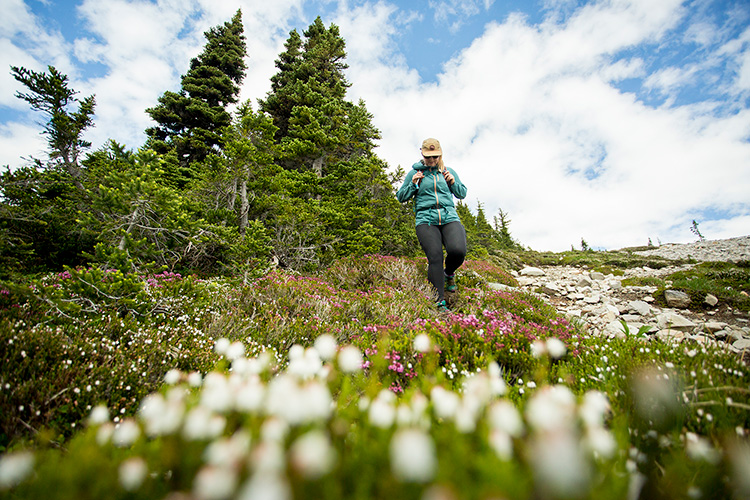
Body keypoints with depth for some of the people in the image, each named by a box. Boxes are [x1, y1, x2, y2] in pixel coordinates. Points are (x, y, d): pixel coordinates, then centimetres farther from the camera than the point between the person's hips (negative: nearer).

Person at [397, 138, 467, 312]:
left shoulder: (448, 171, 19)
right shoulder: (414, 173, 14)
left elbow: (462, 194, 24)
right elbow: (401, 197, 16)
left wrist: (453, 182, 5)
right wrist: (413, 184, -1)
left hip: (449, 217, 2)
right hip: (426, 220, -1)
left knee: (458, 251, -25)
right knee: (435, 257, -20)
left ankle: (449, 273, 10)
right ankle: (440, 301, -12)